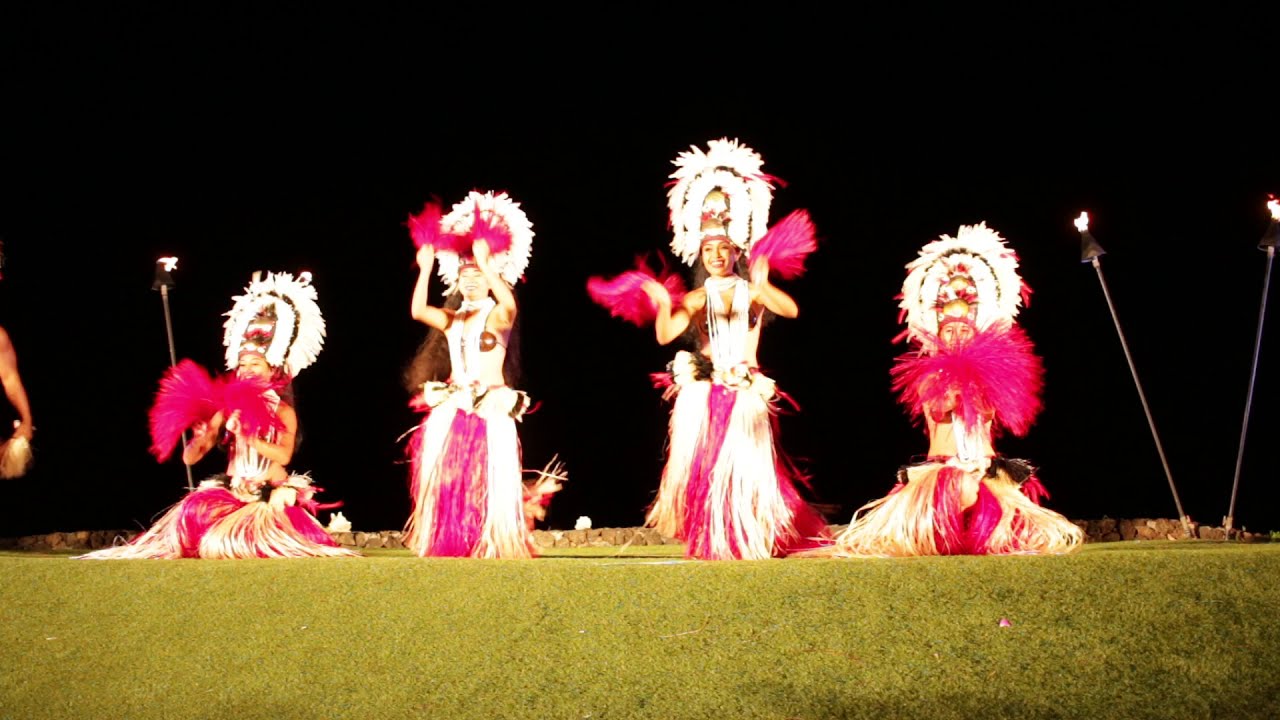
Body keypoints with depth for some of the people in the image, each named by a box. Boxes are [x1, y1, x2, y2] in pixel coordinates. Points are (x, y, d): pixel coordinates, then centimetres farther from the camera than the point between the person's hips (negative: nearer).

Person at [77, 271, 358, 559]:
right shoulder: (226, 409, 6)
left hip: (272, 495, -3)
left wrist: (243, 434, -23)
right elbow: (189, 458, 3)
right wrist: (200, 438, -19)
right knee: (195, 510, -24)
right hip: (230, 492, 3)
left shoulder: (283, 411, -2)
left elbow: (284, 456, -20)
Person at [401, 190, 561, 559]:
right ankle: (449, 549, 12)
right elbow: (417, 311, 2)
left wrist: (486, 264, -26)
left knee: (489, 482, -5)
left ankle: (493, 547, 3)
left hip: (491, 412, -5)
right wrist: (425, 269, -1)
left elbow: (510, 304, -23)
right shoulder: (452, 319, 15)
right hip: (451, 412, 5)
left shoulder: (497, 316, 0)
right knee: (447, 481, 3)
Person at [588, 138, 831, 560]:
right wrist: (662, 304, -24)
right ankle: (708, 542, 16)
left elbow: (791, 310, -16)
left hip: (745, 395, -2)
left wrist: (762, 286, -30)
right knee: (703, 466, 3)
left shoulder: (752, 291, 2)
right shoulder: (696, 298, 6)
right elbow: (665, 335, -8)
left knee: (745, 465, -3)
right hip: (703, 395, 2)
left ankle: (747, 541, 15)